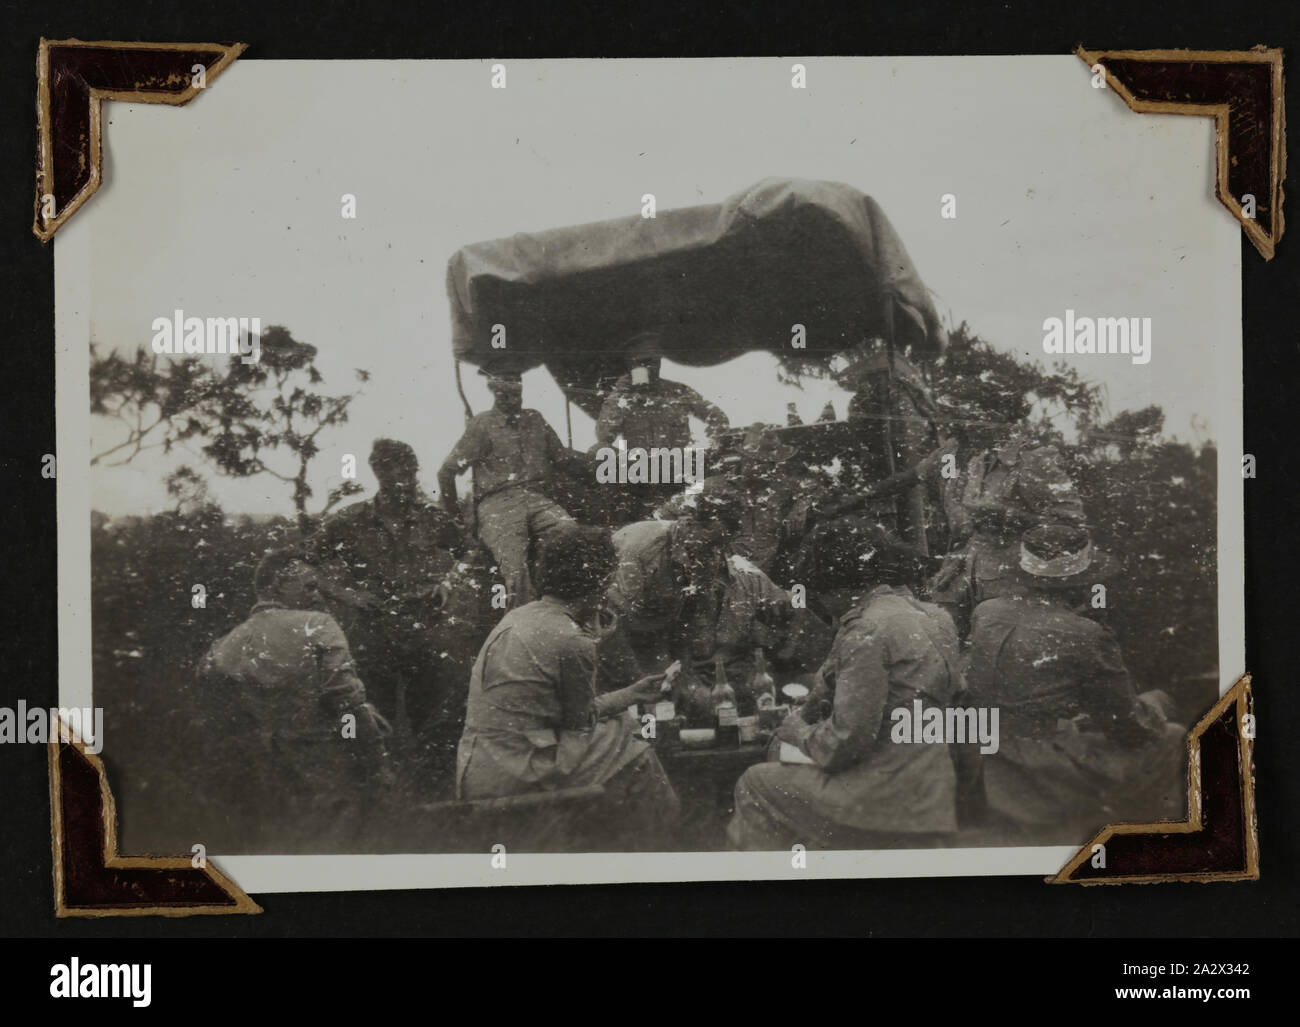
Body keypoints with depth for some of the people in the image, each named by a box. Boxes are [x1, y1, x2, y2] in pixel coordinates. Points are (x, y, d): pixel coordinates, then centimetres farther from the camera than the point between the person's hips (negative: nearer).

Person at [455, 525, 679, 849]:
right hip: (515, 781, -9)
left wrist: (630, 694, 25)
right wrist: (630, 696, 16)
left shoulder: (517, 617, 13)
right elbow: (579, 721, -2)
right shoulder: (572, 640, -15)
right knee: (634, 760, 4)